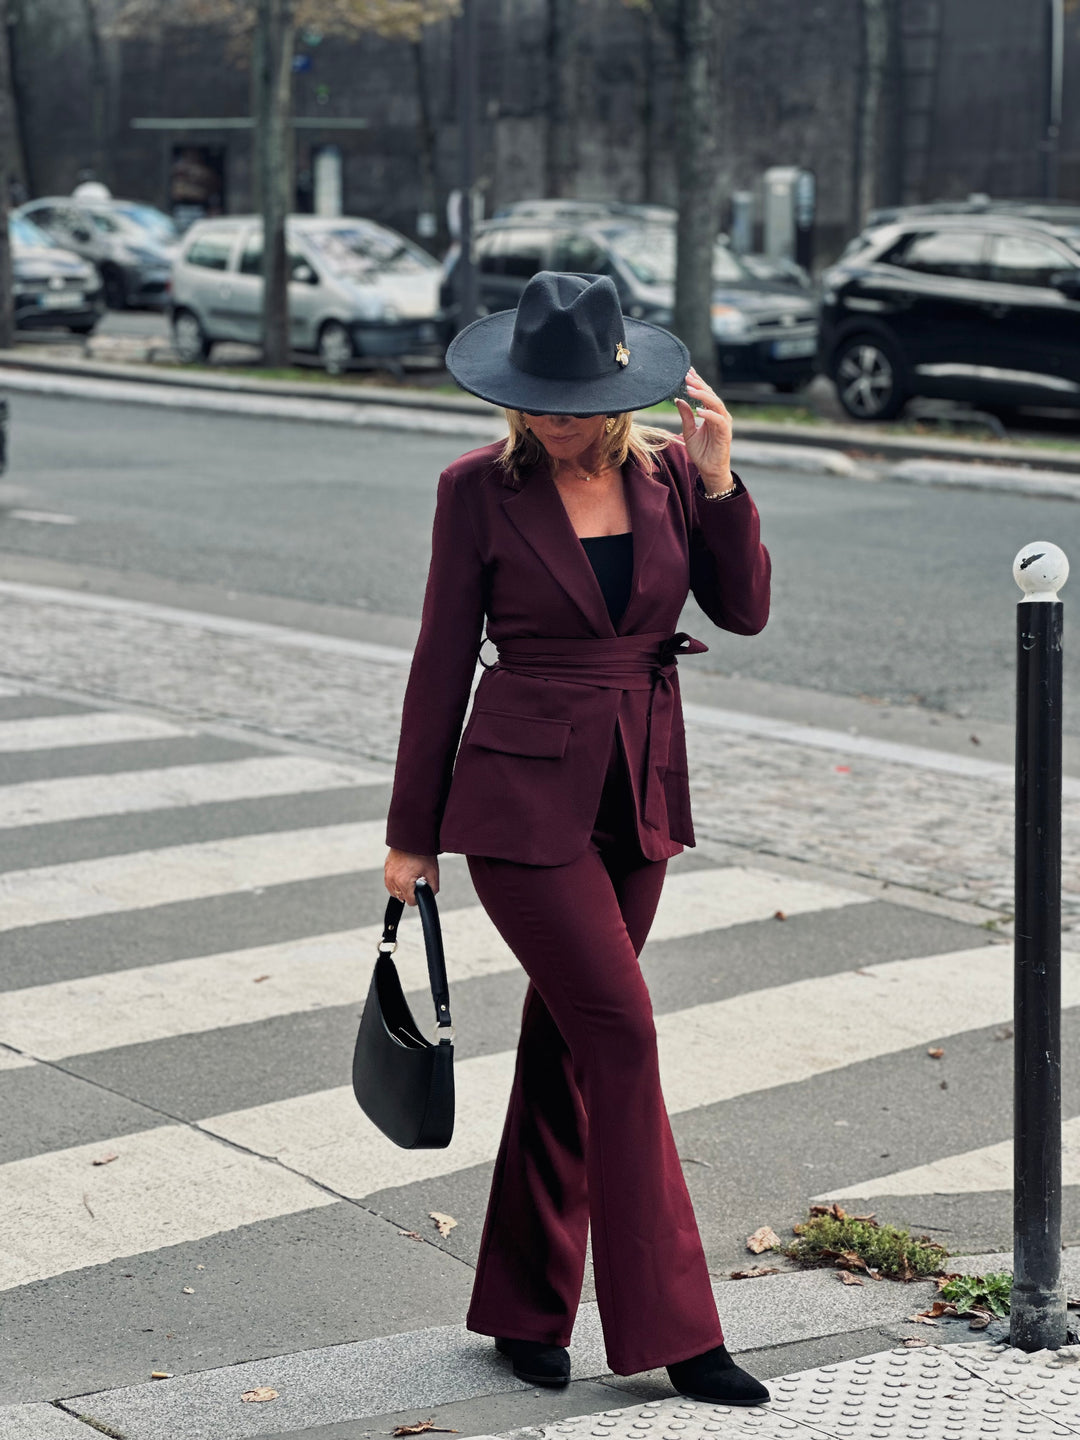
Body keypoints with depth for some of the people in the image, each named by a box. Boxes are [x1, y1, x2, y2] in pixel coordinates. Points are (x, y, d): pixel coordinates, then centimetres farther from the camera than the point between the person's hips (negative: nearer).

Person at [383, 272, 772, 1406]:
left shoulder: (668, 471, 2)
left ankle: (523, 1310, 23)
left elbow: (743, 610, -2)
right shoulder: (480, 488, -8)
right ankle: (670, 1327, -3)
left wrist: (719, 476, -14)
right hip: (522, 793, -4)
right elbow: (444, 659, -3)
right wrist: (411, 833, 0)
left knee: (566, 1039, 11)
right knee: (621, 1032, -11)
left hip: (638, 797, 4)